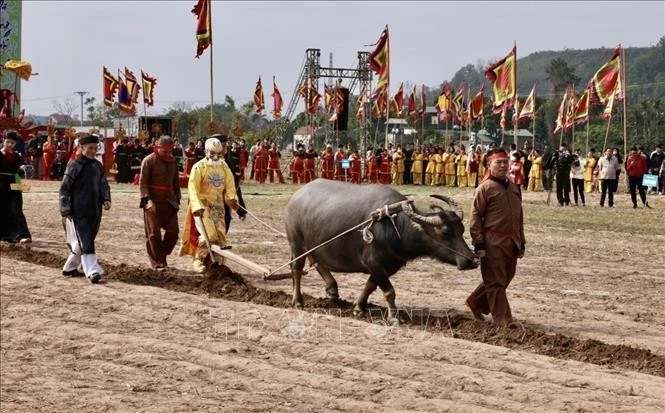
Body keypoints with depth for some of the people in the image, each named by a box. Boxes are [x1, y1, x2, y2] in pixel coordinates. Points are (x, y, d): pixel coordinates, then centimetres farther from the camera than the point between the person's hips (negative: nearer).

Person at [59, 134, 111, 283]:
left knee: (84, 242, 13)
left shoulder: (98, 166, 11)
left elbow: (104, 184, 19)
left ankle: (70, 268, 28)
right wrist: (65, 210, -9)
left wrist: (106, 199, 0)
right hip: (79, 213, -7)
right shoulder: (74, 166, -7)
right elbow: (64, 189, -5)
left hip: (95, 212, 7)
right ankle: (92, 272, -20)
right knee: (85, 242, -13)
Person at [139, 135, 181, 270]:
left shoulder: (173, 161, 11)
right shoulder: (149, 161, -6)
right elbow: (143, 182, -9)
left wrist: (177, 199, 14)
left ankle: (161, 255, 19)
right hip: (153, 203, -5)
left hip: (170, 202, 5)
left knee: (173, 232, 2)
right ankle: (158, 264, 4)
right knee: (154, 234, -1)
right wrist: (147, 199, -18)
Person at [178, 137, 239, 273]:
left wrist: (232, 199, -11)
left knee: (220, 235, 3)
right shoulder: (199, 167, -10)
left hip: (218, 206, 5)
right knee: (208, 234, -16)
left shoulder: (224, 167, 8)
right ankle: (198, 260, -1)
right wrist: (197, 207, -28)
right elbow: (193, 188, -17)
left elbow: (229, 185, 7)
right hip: (202, 205, -5)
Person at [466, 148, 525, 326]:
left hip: (511, 242, 7)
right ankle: (503, 320, 3)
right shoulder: (484, 188, -8)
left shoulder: (514, 188, 13)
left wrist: (521, 242, 17)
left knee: (506, 278, 15)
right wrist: (478, 243, -14)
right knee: (496, 281, -1)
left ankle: (476, 302, 33)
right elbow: (475, 217, -9)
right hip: (493, 243, -7)